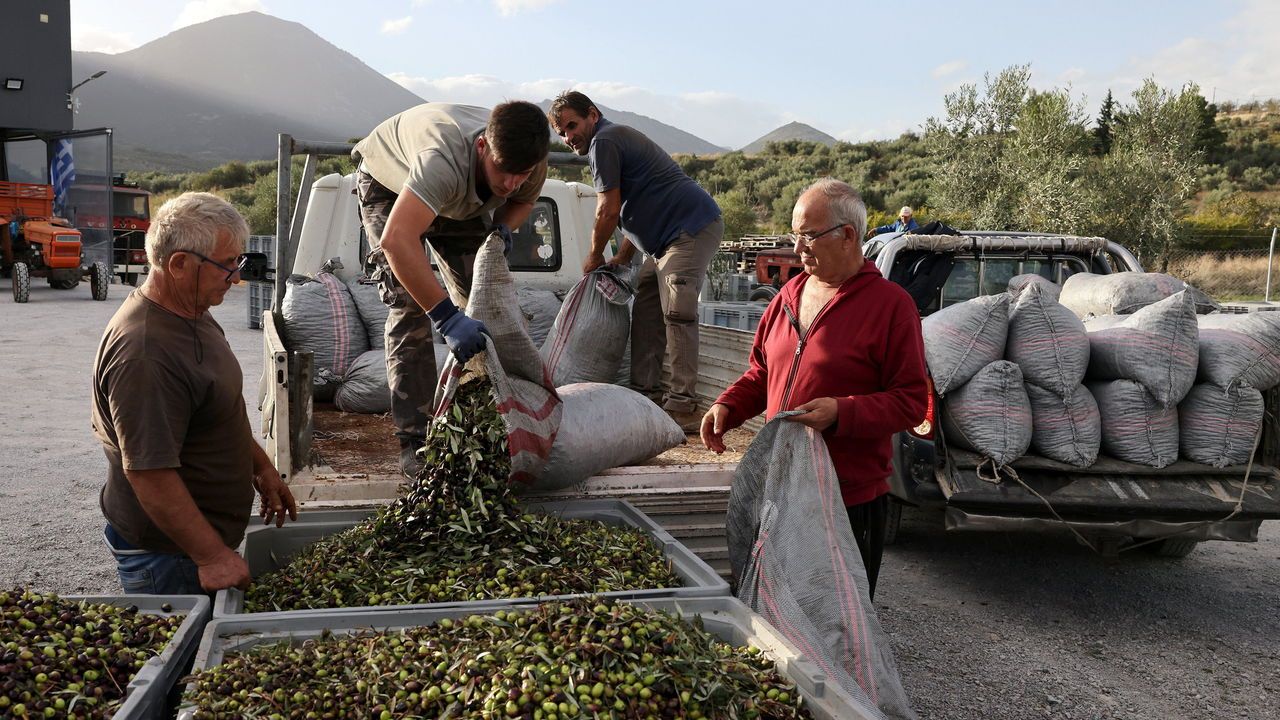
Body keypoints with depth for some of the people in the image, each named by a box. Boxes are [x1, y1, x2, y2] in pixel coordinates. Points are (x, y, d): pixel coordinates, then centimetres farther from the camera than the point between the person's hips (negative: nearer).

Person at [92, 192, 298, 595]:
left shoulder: (192, 315, 4)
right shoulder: (143, 354, -28)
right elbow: (149, 474, -29)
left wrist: (261, 467, 20)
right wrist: (212, 556, -25)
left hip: (206, 535, 9)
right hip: (167, 558, -9)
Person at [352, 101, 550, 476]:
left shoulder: (530, 164, -27)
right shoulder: (446, 159, -48)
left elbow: (523, 200, 0)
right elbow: (396, 239, -59)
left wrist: (503, 227, -22)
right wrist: (447, 316, -61)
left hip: (461, 201, 6)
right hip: (390, 186, -5)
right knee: (410, 308, -17)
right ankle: (414, 441, -14)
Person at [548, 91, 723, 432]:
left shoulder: (604, 141, -10)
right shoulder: (618, 138, 23)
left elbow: (609, 212, -13)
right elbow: (635, 211, 24)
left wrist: (595, 258, 2)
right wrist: (621, 259, 17)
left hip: (692, 228, -11)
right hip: (667, 238, 11)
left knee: (677, 314, -17)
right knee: (646, 314, 9)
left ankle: (683, 406, -18)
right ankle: (647, 393, 12)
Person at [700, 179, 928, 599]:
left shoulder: (890, 304, -10)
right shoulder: (790, 295, 10)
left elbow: (912, 401, -13)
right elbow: (761, 373, 20)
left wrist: (841, 413, -26)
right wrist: (727, 407, 2)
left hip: (852, 501, -6)